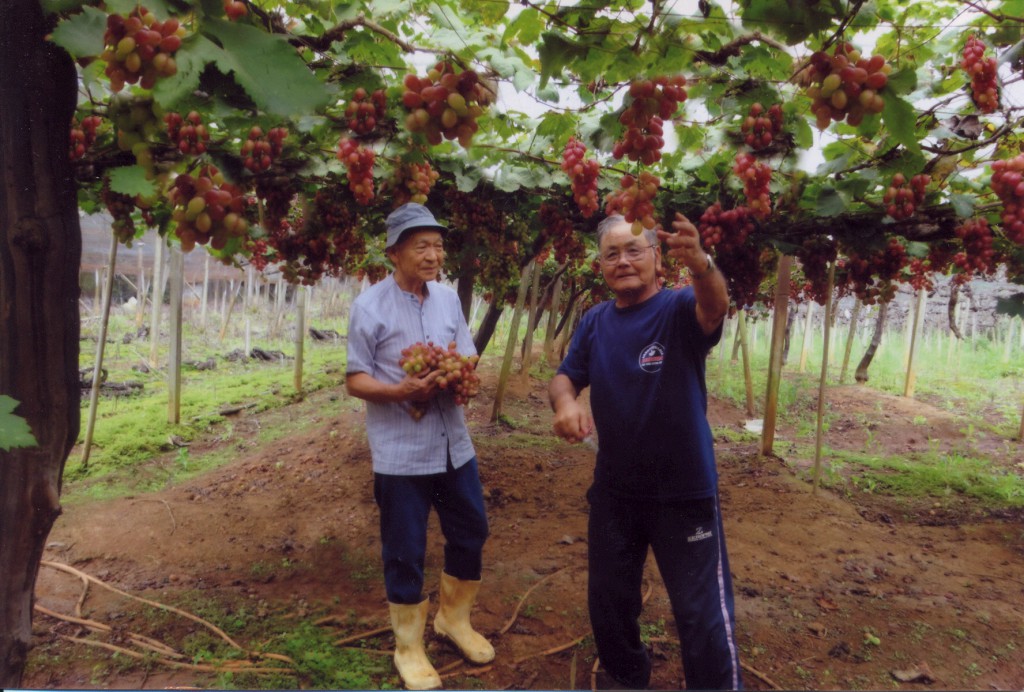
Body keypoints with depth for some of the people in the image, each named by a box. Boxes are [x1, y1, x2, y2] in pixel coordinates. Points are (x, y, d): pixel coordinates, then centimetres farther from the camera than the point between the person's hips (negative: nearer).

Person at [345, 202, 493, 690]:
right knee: (405, 552, 7)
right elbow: (355, 380, -9)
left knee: (471, 533, 17)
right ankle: (409, 647, 30)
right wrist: (401, 391, -26)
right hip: (400, 451, -5)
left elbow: (468, 358, 8)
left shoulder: (448, 298, 4)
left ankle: (454, 618, 42)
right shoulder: (369, 306, -11)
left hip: (453, 443, 6)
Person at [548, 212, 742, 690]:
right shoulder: (595, 321, 2)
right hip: (613, 490, 5)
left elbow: (714, 308, -35)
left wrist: (699, 263, -58)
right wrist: (566, 402, -24)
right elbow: (564, 377, 1)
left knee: (703, 614, 4)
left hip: (685, 492, -5)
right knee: (608, 600, 21)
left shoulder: (679, 309, -14)